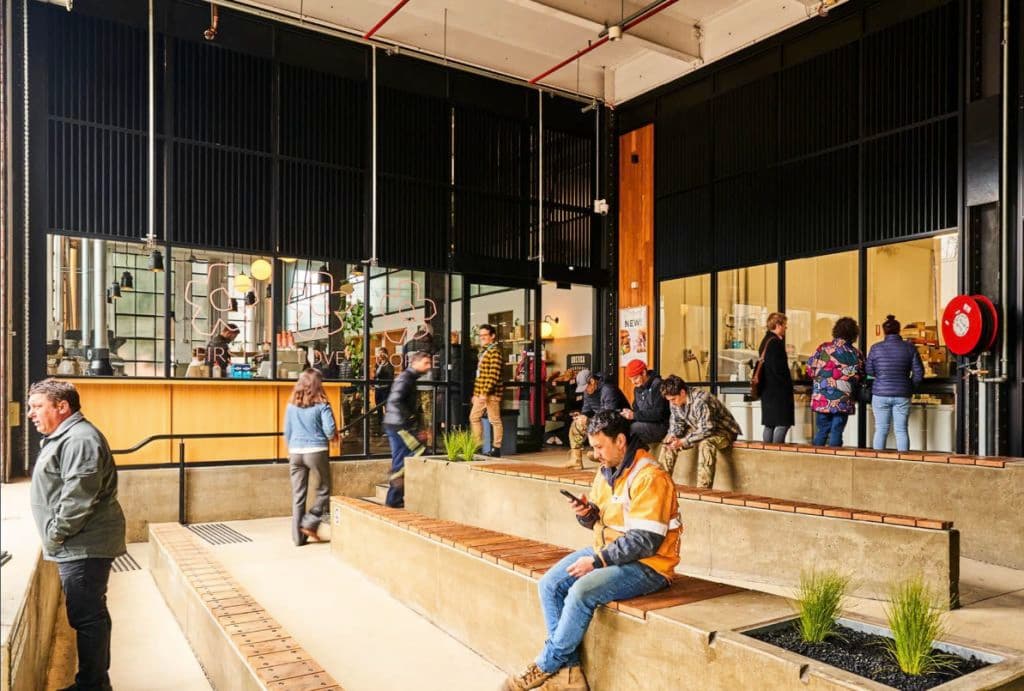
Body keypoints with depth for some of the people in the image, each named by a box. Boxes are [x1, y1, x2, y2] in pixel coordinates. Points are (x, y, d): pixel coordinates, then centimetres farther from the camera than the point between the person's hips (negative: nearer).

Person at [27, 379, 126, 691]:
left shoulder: (79, 439, -18)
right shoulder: (65, 437, 17)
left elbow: (78, 498, -24)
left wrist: (56, 534, -14)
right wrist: (58, 537, 17)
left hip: (83, 546, -11)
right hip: (79, 546, 11)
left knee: (87, 616, -3)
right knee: (90, 615, 17)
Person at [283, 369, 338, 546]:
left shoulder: (291, 405, 5)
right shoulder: (321, 405, -7)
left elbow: (287, 432, 9)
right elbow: (330, 430, -12)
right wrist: (333, 437, 10)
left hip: (295, 452, 4)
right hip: (317, 451, -4)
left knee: (298, 495, 9)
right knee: (323, 491, 14)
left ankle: (298, 536, 13)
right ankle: (309, 524, 4)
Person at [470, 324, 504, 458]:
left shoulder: (494, 351, -11)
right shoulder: (483, 351, 18)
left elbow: (494, 375, -19)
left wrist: (486, 392, -23)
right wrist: (476, 393, 19)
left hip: (490, 393, -10)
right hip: (480, 392, 10)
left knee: (495, 420, -2)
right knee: (474, 417, 11)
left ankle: (496, 449, 3)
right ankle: (478, 445, 19)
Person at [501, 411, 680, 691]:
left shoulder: (650, 478, -20)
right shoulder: (606, 471, 7)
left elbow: (645, 541, -23)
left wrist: (596, 560, -22)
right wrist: (586, 513, -8)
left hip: (646, 564, -9)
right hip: (606, 552, 9)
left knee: (581, 592, -27)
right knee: (549, 584, -6)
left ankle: (545, 667, -7)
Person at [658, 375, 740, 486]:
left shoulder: (700, 401, -33)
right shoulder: (674, 402, -8)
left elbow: (707, 429, -34)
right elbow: (676, 422, 5)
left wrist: (683, 442, -36)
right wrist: (673, 436, -16)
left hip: (723, 431, -8)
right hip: (699, 430, 8)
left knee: (705, 444, -39)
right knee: (669, 441, -1)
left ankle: (703, 489, -38)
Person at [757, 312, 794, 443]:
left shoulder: (765, 341, 13)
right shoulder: (775, 342, -16)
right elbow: (778, 368, -19)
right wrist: (788, 382, -7)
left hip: (767, 389, 10)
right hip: (779, 390, -10)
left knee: (769, 424, 11)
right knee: (783, 423, -6)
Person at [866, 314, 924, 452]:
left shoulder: (875, 348, -3)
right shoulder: (909, 347, -2)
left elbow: (869, 370, 3)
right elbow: (919, 372, 1)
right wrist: (911, 387, 15)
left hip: (880, 395, 0)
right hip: (902, 395, 0)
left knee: (881, 430, 6)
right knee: (901, 430, 6)